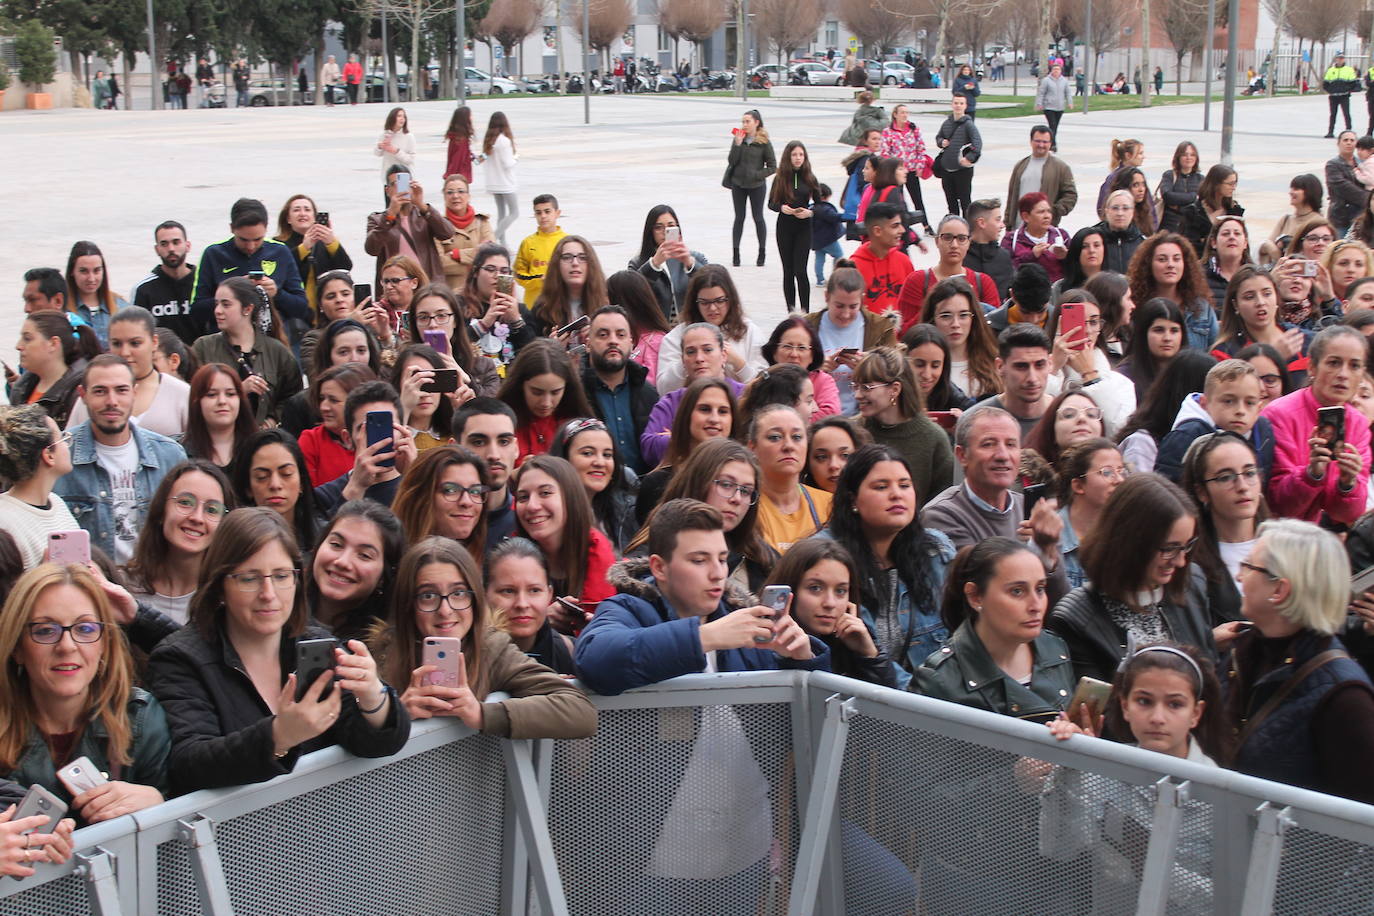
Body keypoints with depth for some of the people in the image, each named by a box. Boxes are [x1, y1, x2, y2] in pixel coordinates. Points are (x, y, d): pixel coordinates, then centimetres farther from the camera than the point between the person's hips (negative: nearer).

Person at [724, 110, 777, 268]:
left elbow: (772, 167, -5)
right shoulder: (738, 139, 0)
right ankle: (735, 253, 12)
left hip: (756, 186, -2)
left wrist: (757, 175, -16)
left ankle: (762, 252, 18)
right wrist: (737, 144, -17)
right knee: (739, 218, 8)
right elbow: (731, 161, -6)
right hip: (738, 185, 2)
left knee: (758, 218, 8)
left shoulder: (764, 142, -8)